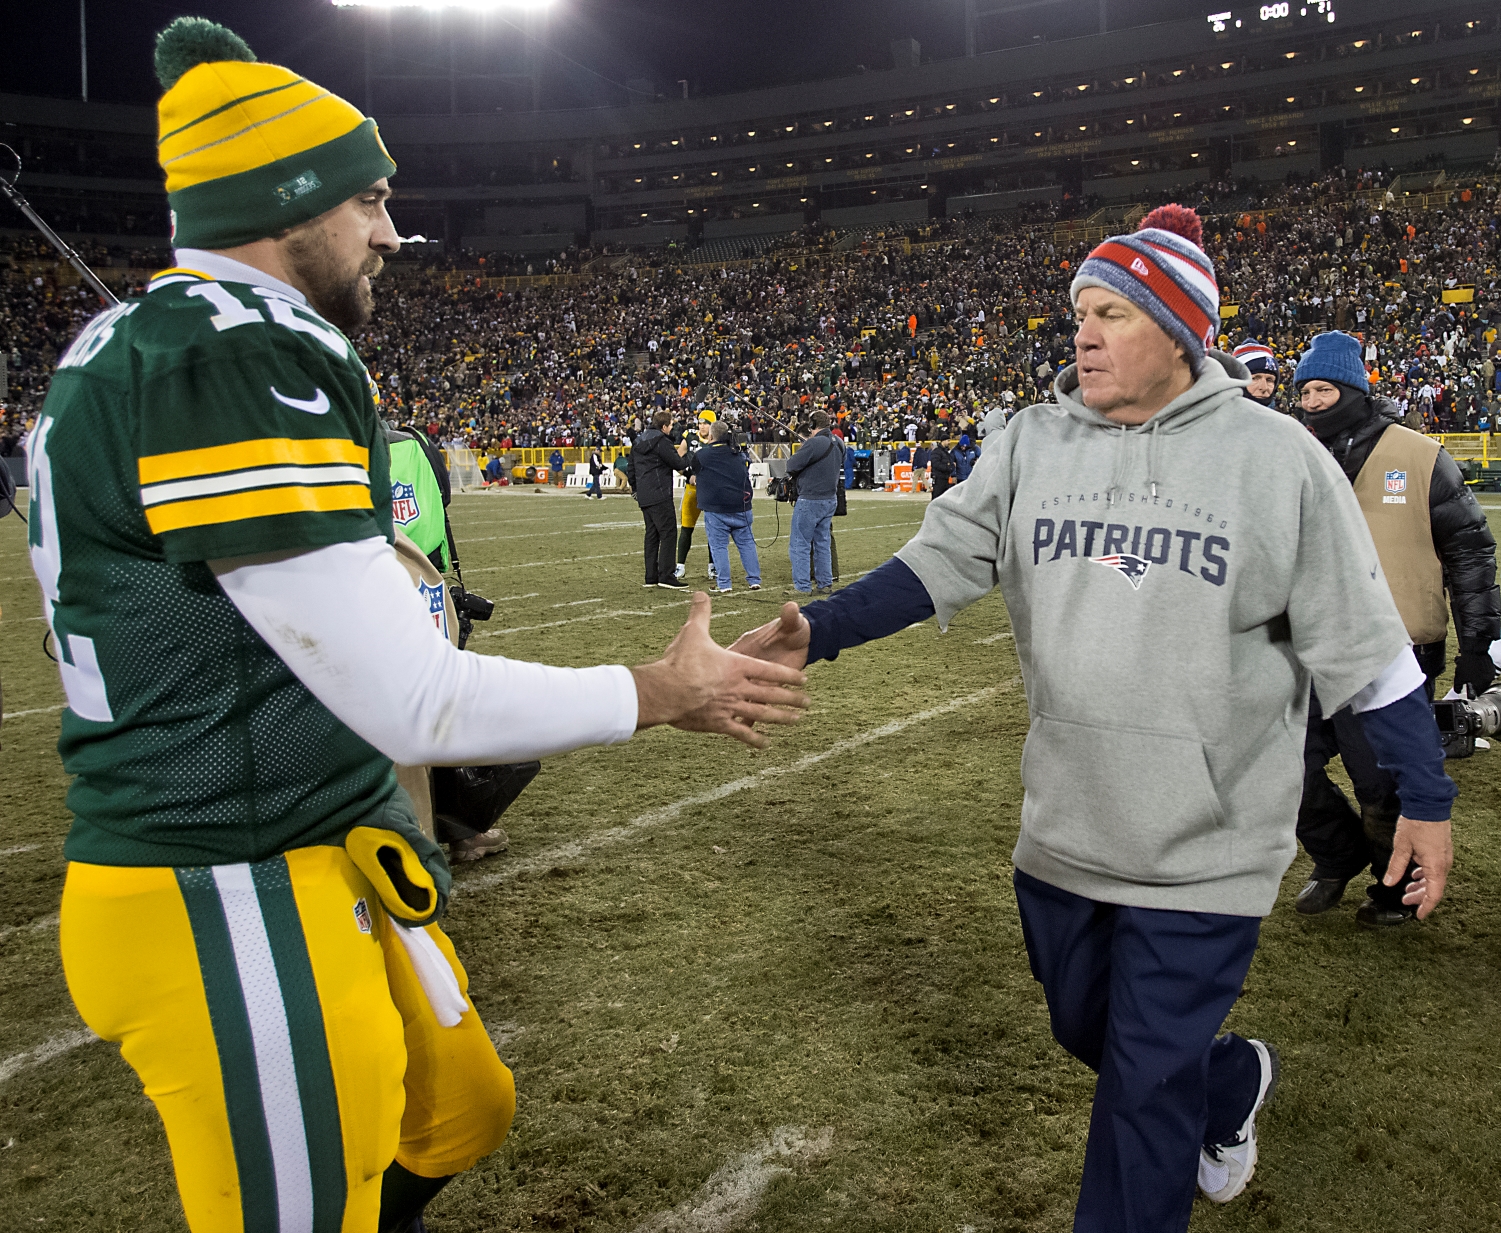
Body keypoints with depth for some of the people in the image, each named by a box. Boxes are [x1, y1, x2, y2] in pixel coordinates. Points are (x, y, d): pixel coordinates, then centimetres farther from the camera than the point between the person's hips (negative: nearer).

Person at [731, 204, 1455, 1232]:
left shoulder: (1277, 456, -10)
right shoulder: (1033, 443, 0)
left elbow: (1365, 646, -5)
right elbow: (941, 561, -4)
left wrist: (1426, 799, -1)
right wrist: (819, 632, -19)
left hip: (1206, 851, -5)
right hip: (1064, 829, 5)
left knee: (1145, 1086, 2)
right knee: (1088, 1031, 23)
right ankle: (1234, 1081, 53)